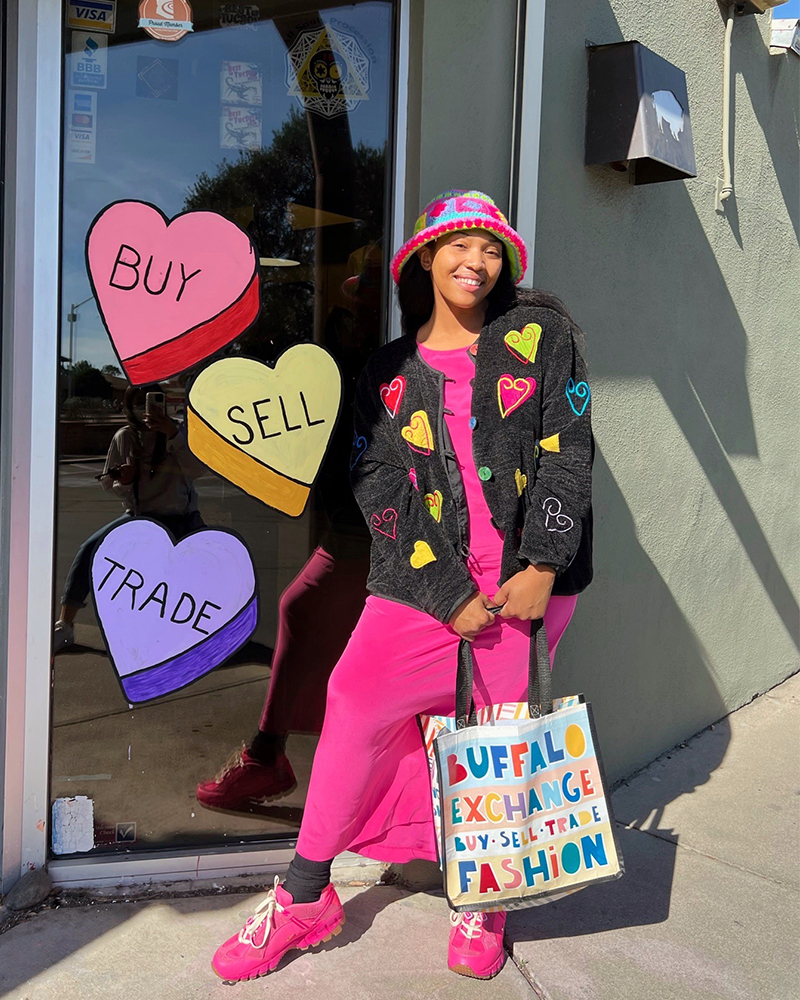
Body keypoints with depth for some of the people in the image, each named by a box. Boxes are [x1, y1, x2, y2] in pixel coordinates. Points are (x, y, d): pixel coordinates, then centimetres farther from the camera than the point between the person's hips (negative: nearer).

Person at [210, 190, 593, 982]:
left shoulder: (541, 336, 5)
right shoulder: (389, 374, 7)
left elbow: (568, 454, -1)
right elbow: (379, 494, -2)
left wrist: (542, 568, -9)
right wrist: (449, 594, -11)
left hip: (529, 576, 0)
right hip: (426, 581, 1)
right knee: (356, 704, -9)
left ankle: (485, 902, 27)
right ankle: (304, 898, 8)